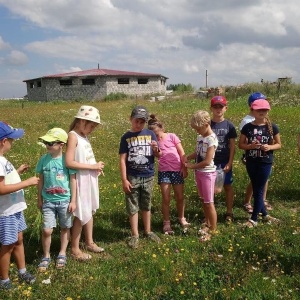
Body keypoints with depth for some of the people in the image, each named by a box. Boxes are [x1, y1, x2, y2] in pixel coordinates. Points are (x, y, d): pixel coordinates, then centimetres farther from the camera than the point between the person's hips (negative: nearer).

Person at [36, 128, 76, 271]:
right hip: (48, 201, 1)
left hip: (65, 201, -1)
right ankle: (46, 256, 21)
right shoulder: (43, 160, -4)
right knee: (47, 230, -2)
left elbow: (73, 180, -4)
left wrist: (73, 201, -4)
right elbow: (41, 180, 6)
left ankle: (62, 254, 33)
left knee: (65, 228, 13)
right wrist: (39, 199, 10)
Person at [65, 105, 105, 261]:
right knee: (81, 214, 3)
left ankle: (89, 242, 34)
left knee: (90, 211, 18)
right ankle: (75, 249, 19)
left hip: (91, 179, 8)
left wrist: (96, 167, -3)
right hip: (81, 181, -8)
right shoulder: (72, 136, -16)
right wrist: (93, 166, -20)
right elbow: (69, 162, -25)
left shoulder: (84, 136, 8)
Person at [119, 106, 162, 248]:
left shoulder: (150, 134, 1)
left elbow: (159, 155, 5)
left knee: (146, 206, 16)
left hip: (148, 177, 2)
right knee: (132, 207, 6)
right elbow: (122, 160, -5)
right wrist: (124, 180, -10)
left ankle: (148, 231, 32)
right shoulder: (126, 137, -3)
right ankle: (134, 235, 20)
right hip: (132, 177, -1)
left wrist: (156, 149, -19)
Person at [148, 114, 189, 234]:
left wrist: (184, 168, -4)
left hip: (177, 171, 0)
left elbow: (181, 153, -2)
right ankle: (166, 223, 17)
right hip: (164, 172, 0)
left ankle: (181, 218, 33)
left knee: (180, 197, 11)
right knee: (166, 199, 2)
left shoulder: (172, 136, -4)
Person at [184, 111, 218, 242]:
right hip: (199, 172, 8)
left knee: (209, 202, 2)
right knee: (203, 201, 17)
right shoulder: (200, 137, 5)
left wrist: (192, 166, -14)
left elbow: (207, 161, -23)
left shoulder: (211, 139, -20)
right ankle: (208, 225, 32)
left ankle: (213, 230, 15)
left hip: (208, 173, -8)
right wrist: (187, 157, -6)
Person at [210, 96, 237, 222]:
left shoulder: (229, 125, -3)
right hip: (211, 161, 0)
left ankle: (229, 212, 22)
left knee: (228, 186, 9)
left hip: (225, 162, 0)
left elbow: (232, 146, -2)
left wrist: (229, 163, -8)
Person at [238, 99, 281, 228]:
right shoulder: (247, 127, -2)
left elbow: (278, 144, 3)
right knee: (256, 190, 12)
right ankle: (264, 214, 32)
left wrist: (269, 147, -17)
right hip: (251, 162, 2)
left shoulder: (272, 127, -5)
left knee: (259, 190, 1)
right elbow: (240, 145, 2)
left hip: (265, 163, -2)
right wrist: (250, 146, -18)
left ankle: (254, 219, 12)